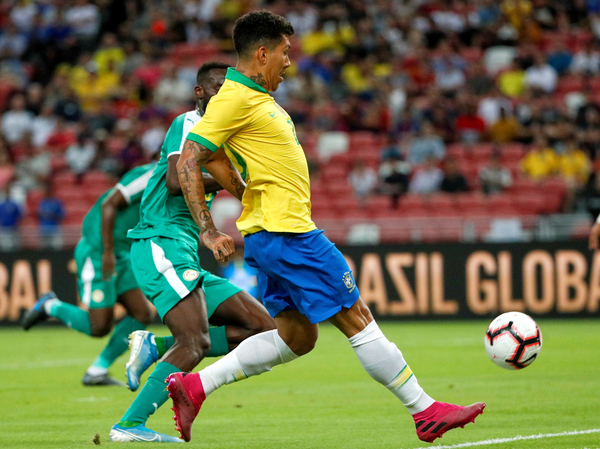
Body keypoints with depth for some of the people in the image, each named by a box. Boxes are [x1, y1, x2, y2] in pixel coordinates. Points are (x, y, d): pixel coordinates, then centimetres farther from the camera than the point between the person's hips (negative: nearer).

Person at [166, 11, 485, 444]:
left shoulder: (257, 98, 17)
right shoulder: (235, 99, -12)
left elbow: (216, 161, 26)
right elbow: (189, 161, -16)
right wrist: (207, 230, -19)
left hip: (278, 235, 11)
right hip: (283, 231, -11)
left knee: (297, 337, 13)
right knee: (357, 318, -5)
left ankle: (194, 386, 9)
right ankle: (426, 411, 1)